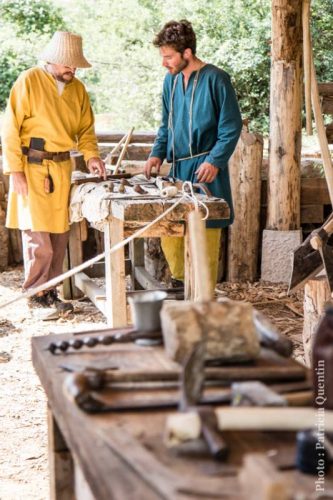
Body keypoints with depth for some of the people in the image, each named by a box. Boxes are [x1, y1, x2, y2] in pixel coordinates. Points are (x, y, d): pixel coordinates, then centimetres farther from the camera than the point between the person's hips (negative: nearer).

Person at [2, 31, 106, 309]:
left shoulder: (77, 88, 10)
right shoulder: (29, 81, -8)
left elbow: (86, 129, 17)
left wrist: (91, 155, -2)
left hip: (62, 167, 6)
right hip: (32, 167, -5)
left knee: (59, 234, 7)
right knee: (37, 233, -8)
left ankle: (50, 292, 18)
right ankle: (36, 294, 5)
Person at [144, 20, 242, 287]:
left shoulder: (215, 79, -9)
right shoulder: (171, 80, 11)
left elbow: (231, 127, -8)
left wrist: (215, 161, -17)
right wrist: (158, 153, 5)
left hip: (205, 170, -6)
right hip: (177, 168, 7)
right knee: (169, 235, 8)